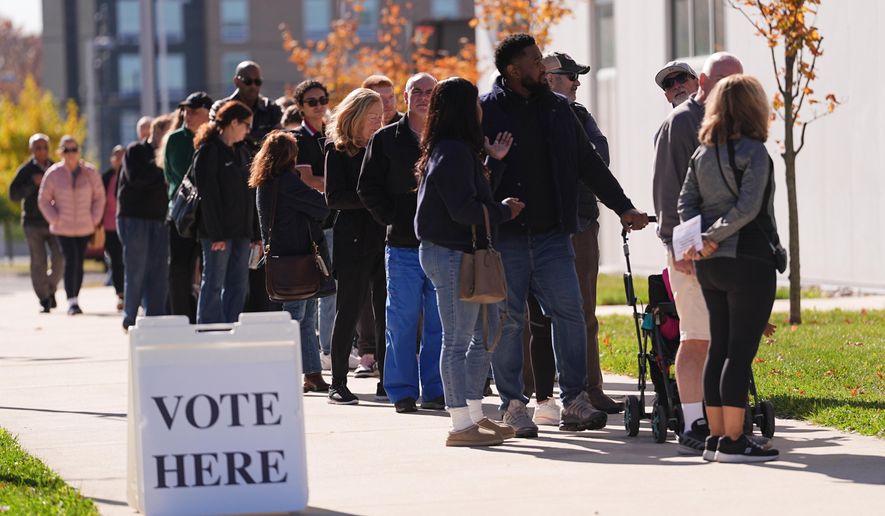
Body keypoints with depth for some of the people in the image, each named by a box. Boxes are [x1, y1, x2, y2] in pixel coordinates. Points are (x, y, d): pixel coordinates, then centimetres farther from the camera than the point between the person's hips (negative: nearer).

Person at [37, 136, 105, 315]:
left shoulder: (90, 172, 1)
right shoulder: (53, 174, -3)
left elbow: (99, 197, 8)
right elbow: (43, 201, 3)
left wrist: (95, 219, -1)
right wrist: (55, 220, -7)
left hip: (85, 228, 2)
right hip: (63, 229, -2)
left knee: (79, 263, 7)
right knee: (71, 261, -14)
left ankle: (75, 299, 19)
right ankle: (71, 301, -16)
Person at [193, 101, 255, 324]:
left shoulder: (241, 153, 17)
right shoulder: (208, 151, -9)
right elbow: (208, 194, -14)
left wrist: (254, 232, 11)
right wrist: (216, 234, -19)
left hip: (241, 230, 8)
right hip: (218, 232, -8)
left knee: (238, 285, 7)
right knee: (214, 284, -5)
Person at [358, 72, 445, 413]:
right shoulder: (386, 139, 5)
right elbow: (368, 188, 5)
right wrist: (393, 218, -5)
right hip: (403, 247, -2)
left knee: (439, 322, 3)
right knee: (403, 321, -1)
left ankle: (434, 391, 9)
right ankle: (402, 391, 5)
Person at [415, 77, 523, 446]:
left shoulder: (457, 150, 17)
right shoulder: (454, 152, -15)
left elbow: (476, 195, 16)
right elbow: (463, 210, -20)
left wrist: (493, 161, 15)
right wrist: (504, 211, -7)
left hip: (460, 253, 11)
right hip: (451, 253, -11)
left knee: (484, 335, 15)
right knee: (457, 341, -7)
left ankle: (474, 415, 21)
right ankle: (461, 425, -4)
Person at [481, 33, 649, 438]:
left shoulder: (558, 109, 12)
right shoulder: (487, 111, -3)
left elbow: (590, 164, 18)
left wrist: (623, 207, 16)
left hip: (552, 235, 4)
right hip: (505, 238, -4)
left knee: (569, 311, -2)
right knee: (507, 321, 0)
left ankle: (574, 403, 4)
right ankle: (513, 406, 8)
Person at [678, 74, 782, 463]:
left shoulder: (702, 153, 10)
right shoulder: (753, 152, -11)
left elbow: (686, 201, 5)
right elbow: (747, 208, -19)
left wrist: (702, 239, -6)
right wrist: (711, 238, -12)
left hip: (711, 266, 7)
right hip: (750, 261, -7)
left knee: (719, 349, 12)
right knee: (741, 351, -5)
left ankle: (716, 437, 14)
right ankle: (732, 441, -6)